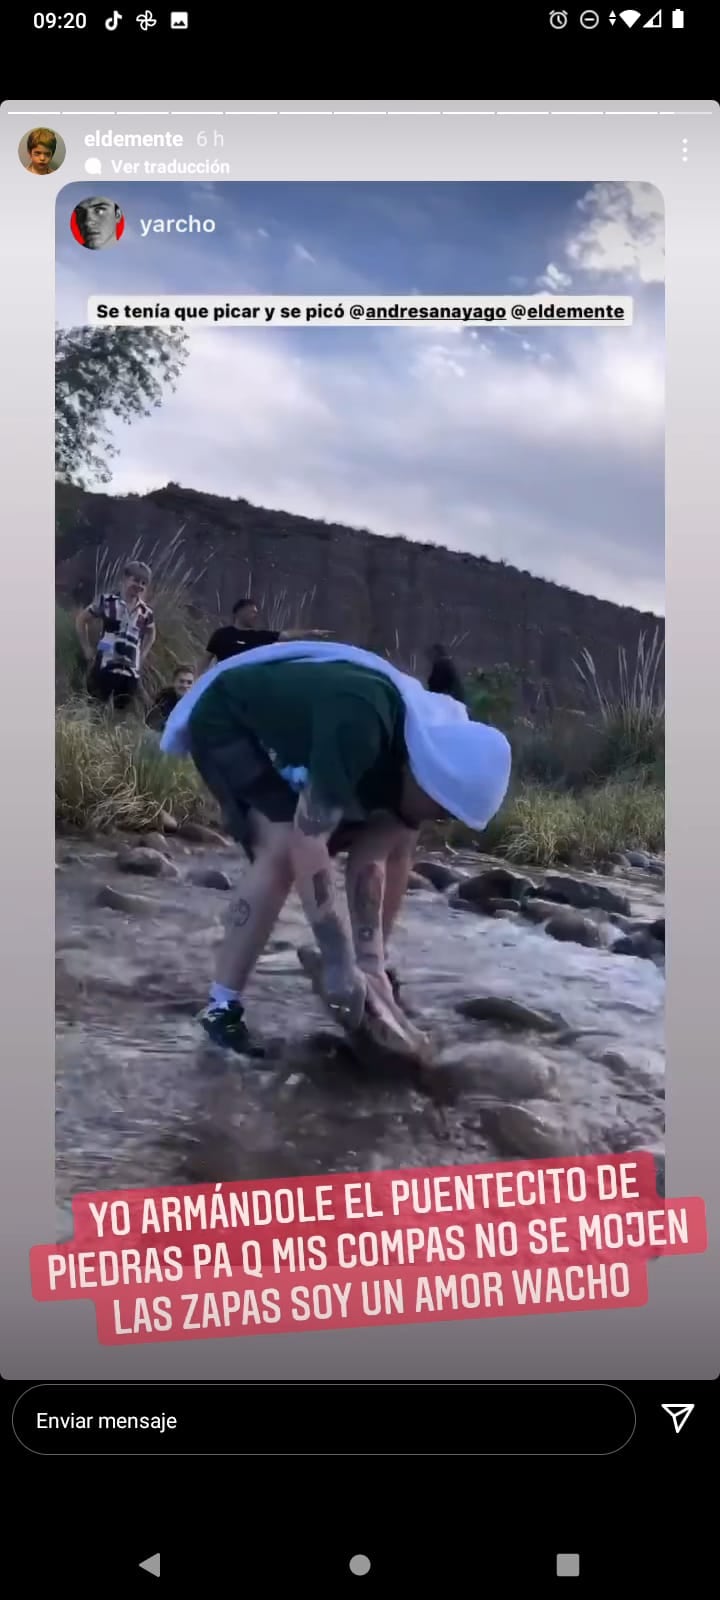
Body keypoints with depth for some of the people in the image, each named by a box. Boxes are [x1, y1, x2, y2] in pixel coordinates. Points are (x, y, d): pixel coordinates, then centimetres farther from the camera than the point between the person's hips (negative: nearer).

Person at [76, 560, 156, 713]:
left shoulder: (146, 612, 7)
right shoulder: (106, 601, -1)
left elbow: (151, 633, 28)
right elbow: (82, 620, 10)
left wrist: (142, 656, 15)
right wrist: (87, 648, 5)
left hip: (131, 671, 3)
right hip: (104, 666, -3)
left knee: (121, 710, 6)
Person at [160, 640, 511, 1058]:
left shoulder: (421, 749, -14)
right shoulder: (360, 729, -40)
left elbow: (371, 862, -12)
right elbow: (306, 844, -42)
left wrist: (371, 964, -19)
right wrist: (341, 964, -39)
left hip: (289, 738, 8)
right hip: (226, 721, -8)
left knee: (398, 840, 2)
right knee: (283, 848, -29)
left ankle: (373, 984, 14)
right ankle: (223, 1006, -18)